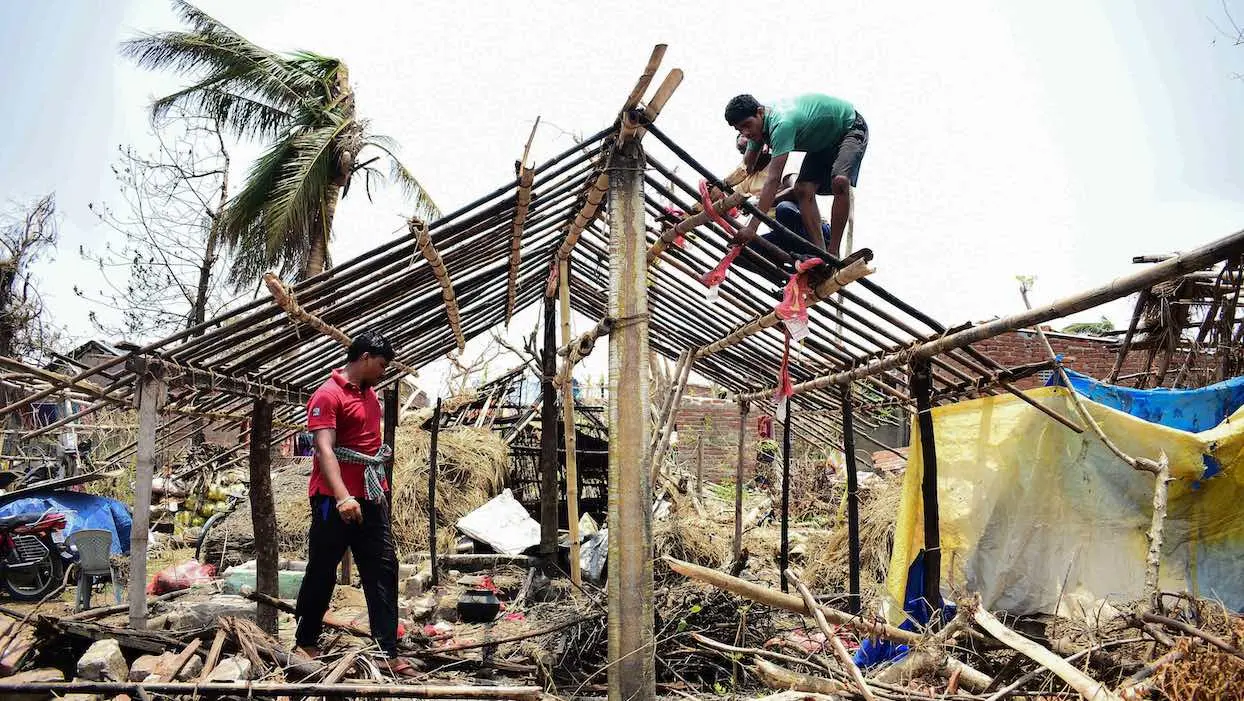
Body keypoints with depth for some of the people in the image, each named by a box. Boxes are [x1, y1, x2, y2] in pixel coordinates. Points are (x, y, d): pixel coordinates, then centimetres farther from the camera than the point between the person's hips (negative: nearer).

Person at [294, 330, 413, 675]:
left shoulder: (369, 394, 14)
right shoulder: (328, 395, -13)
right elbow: (324, 450, -24)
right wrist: (343, 498, -36)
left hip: (371, 498, 8)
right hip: (335, 500, -7)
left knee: (383, 569, 2)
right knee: (322, 572, 7)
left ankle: (388, 652, 4)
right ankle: (305, 642, 26)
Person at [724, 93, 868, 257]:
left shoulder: (782, 123, -40)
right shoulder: (759, 124, -12)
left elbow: (773, 179, -46)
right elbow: (746, 169, -1)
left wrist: (752, 227, -49)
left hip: (850, 128, -9)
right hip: (823, 141, 9)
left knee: (839, 181, -32)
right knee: (803, 190, -11)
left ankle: (832, 254, -26)